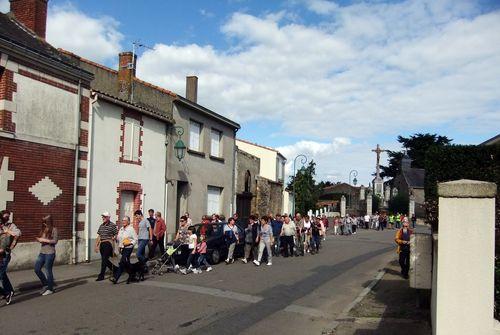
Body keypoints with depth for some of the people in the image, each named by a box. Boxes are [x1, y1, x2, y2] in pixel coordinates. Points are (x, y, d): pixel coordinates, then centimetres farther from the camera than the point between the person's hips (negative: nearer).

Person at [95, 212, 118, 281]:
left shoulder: (112, 225, -5)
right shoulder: (101, 226, 14)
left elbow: (116, 235, -3)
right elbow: (99, 236, 17)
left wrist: (113, 238, -23)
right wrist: (96, 245, 14)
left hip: (108, 244, -7)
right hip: (101, 244, 7)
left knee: (104, 260, -7)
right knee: (104, 260, 12)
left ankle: (101, 276, -1)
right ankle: (114, 269, 31)